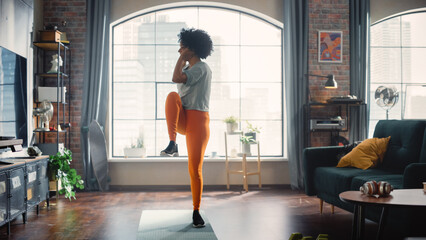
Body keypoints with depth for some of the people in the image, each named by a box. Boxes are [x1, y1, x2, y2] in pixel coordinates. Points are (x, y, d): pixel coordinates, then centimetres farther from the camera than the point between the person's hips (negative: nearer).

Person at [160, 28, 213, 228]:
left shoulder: (201, 68, -10)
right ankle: (172, 145, -29)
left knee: (195, 169, -4)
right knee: (172, 96, -26)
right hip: (182, 120, 7)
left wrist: (182, 59, -13)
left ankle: (196, 211, 12)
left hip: (198, 121, -6)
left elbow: (176, 78, -24)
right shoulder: (190, 69, 17)